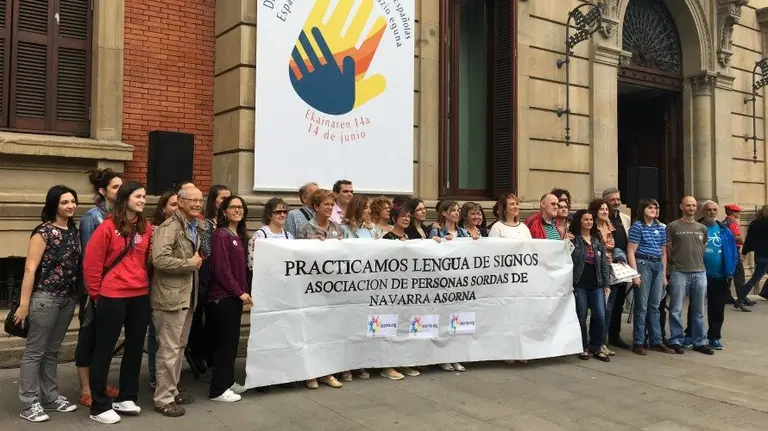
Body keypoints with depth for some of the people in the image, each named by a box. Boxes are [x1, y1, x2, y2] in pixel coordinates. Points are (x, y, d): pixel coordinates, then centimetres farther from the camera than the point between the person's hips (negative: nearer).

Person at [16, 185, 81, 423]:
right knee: (35, 351, 2)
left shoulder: (74, 231, 8)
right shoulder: (44, 232, -11)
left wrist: (77, 296, 8)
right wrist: (24, 304, -16)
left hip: (68, 299, 7)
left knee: (52, 350, 16)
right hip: (45, 298, -7)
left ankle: (51, 397, 25)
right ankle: (29, 404, 11)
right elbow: (30, 269, -14)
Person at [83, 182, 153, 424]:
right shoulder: (108, 227, -11)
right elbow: (91, 263, -8)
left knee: (135, 347, 13)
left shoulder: (146, 227, 5)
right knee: (104, 350, 5)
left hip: (140, 296, 6)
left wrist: (142, 281, 5)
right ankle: (99, 407, 16)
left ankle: (126, 398, 28)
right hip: (112, 297, -6)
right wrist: (96, 294, -3)